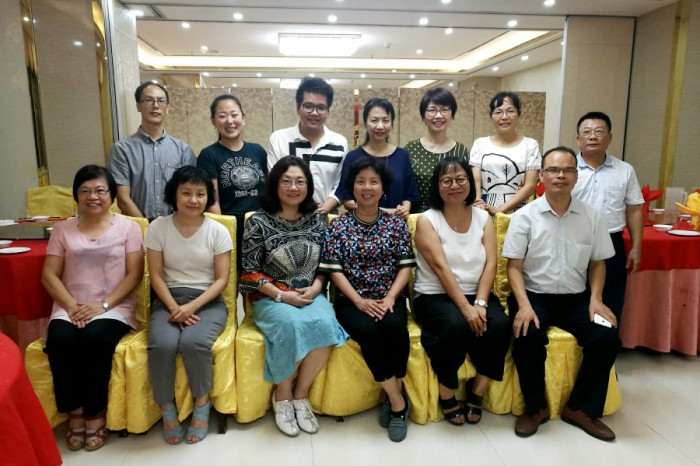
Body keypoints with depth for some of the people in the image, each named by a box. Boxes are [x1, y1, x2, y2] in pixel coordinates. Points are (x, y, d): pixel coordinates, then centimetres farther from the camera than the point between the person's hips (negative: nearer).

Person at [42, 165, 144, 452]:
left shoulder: (127, 227, 4)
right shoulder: (63, 229, 12)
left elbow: (134, 274, -3)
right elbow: (49, 275, 6)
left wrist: (104, 304, -14)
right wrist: (71, 306, -10)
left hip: (113, 308, -2)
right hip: (70, 308, 3)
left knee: (94, 340, -31)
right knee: (59, 342, -28)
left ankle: (95, 415, -11)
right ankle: (75, 413, -7)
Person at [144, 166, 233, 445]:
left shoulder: (218, 231, -2)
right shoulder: (158, 227, 1)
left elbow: (222, 280, -4)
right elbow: (156, 276, 0)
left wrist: (192, 307, -17)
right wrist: (175, 308, -14)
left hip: (208, 301, -1)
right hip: (169, 300, 1)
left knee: (194, 343, -30)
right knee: (161, 345, -28)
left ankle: (202, 403, -2)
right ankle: (167, 408, -2)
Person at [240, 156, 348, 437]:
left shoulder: (317, 220, 7)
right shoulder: (258, 222, -4)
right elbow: (249, 272, -6)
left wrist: (315, 288, -8)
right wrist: (281, 295, -14)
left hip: (311, 295, 3)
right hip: (271, 298, -3)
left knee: (324, 324, -29)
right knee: (291, 324, -34)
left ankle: (300, 394, -5)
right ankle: (282, 396, -6)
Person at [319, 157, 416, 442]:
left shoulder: (396, 224, 8)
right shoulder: (339, 225, 3)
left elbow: (405, 266, 3)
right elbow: (334, 270, -3)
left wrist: (390, 297, -14)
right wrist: (359, 301, -15)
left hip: (389, 299, 1)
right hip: (351, 300, -1)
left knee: (395, 327, -31)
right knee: (367, 330, -31)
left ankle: (393, 398, -9)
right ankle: (398, 401, -13)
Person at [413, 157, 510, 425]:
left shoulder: (483, 218, 7)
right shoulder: (427, 220, -4)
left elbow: (490, 263, -4)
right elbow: (441, 267, -16)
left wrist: (480, 303, -19)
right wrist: (465, 307, -24)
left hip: (476, 294, 4)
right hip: (435, 296, -3)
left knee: (500, 324, -25)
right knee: (456, 324, -33)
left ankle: (477, 390, -2)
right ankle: (446, 393, -8)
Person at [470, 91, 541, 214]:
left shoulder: (530, 145, 4)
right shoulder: (480, 144, 7)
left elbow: (530, 186, -3)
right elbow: (475, 181, -1)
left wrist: (500, 210, -14)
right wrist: (479, 207, -18)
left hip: (517, 213, -1)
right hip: (485, 213, 1)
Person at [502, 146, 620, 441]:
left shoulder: (591, 217, 5)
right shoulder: (525, 216, -4)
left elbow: (597, 263, 12)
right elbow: (514, 266, -6)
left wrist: (595, 299, -4)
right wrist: (524, 305, -19)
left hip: (576, 298, 3)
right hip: (534, 295, -3)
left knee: (607, 338, -20)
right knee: (527, 338, -30)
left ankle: (580, 408, 3)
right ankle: (535, 408, -2)